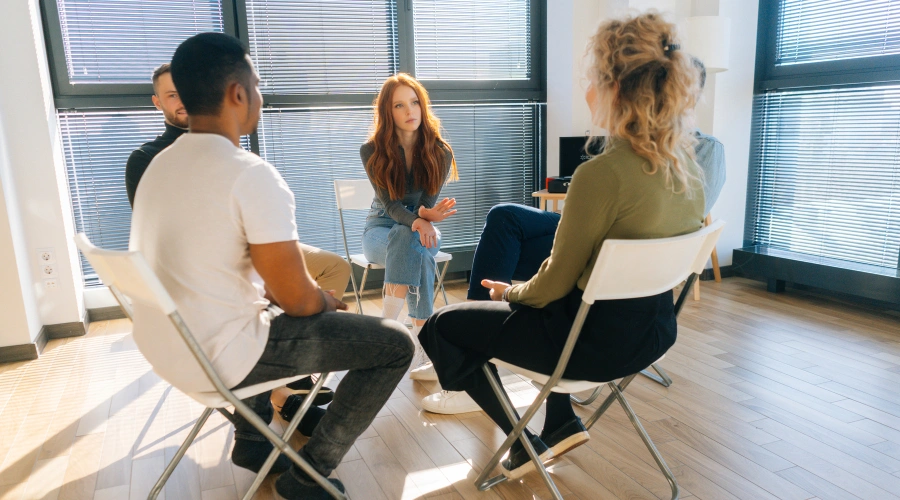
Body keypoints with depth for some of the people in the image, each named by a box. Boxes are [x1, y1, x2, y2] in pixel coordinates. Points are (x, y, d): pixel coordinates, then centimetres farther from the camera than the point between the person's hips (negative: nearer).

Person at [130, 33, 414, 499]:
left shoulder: (160, 164, 6)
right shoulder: (251, 173, -21)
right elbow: (297, 299, -19)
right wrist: (327, 303, 4)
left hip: (163, 347, 9)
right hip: (216, 357, -9)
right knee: (395, 342, -2)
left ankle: (251, 438, 38)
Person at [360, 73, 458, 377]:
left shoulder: (439, 152, -8)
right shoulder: (372, 152, -11)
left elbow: (427, 204, -13)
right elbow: (389, 205, -17)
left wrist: (425, 217, -38)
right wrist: (419, 219, -39)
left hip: (421, 229, 1)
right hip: (381, 231, -1)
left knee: (416, 243, -37)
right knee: (418, 250, -36)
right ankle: (423, 336, -41)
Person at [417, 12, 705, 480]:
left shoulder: (601, 173, -26)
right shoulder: (690, 166, -1)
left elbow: (555, 282, -18)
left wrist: (509, 292, 4)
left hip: (598, 340, -8)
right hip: (654, 330, 8)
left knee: (443, 326, 7)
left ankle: (526, 443, 18)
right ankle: (562, 424, 33)